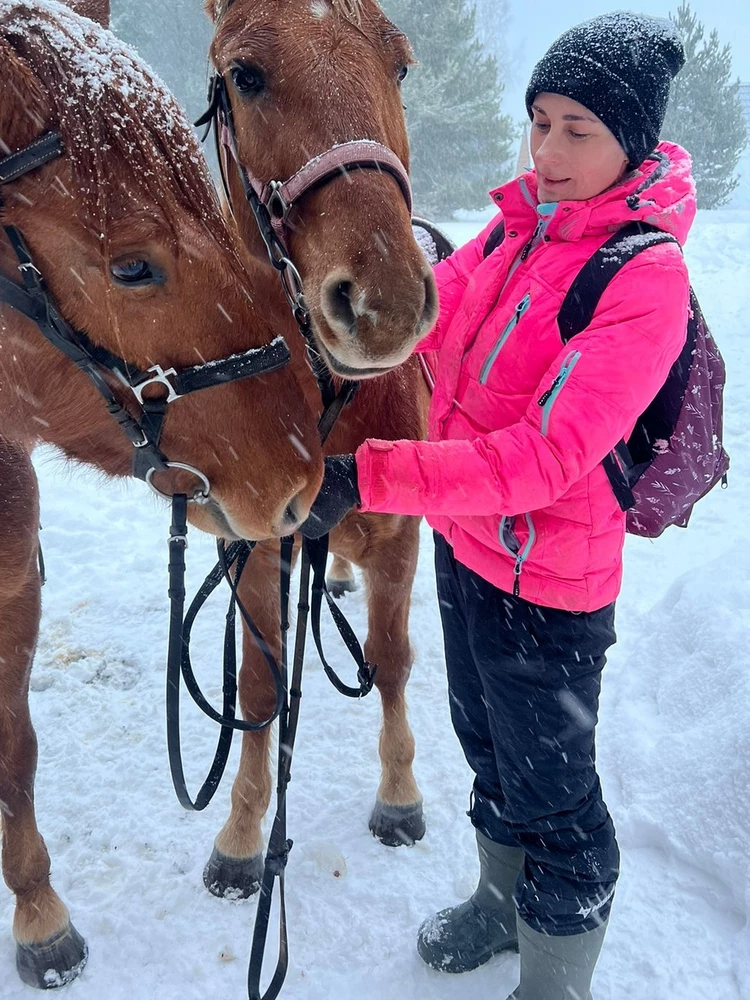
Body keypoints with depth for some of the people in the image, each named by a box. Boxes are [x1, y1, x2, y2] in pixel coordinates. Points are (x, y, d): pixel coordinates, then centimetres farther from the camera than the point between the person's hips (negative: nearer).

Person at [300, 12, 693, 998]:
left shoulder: (647, 277, -24)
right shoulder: (524, 223, 1)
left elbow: (546, 456, -33)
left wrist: (371, 478, -39)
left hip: (546, 582, -8)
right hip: (464, 543, 8)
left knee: (552, 789, 13)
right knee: (487, 745, 27)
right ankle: (503, 899, 55)